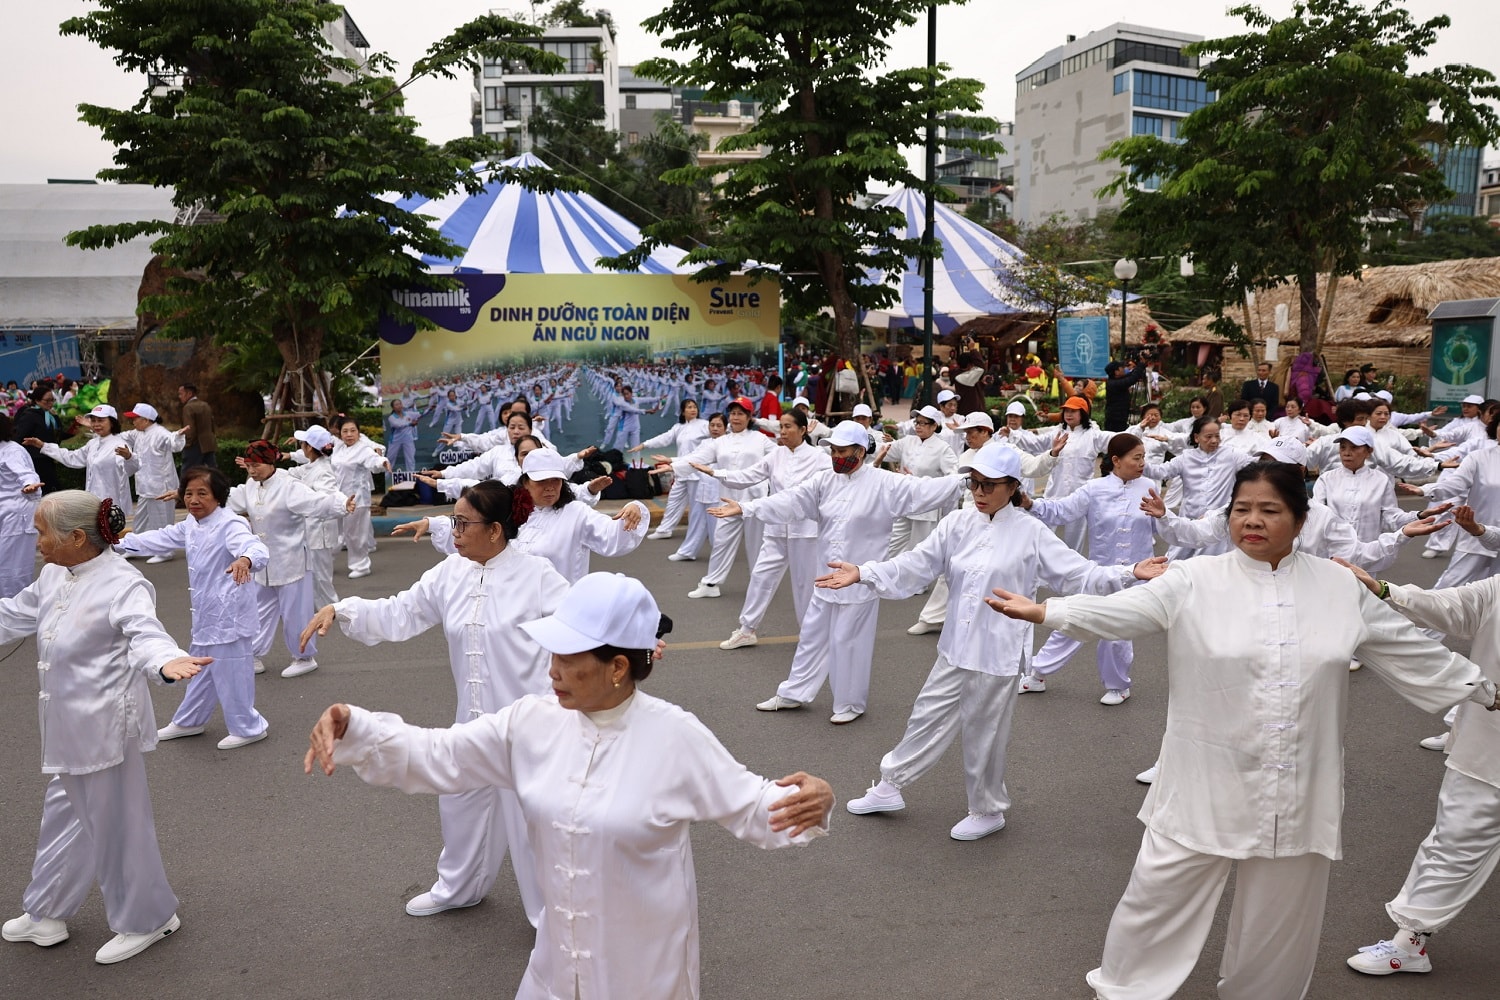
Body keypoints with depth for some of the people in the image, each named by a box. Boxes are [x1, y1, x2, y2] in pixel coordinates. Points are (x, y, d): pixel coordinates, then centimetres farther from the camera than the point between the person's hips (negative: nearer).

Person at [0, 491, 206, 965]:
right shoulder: (54, 576, 2)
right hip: (69, 726, 9)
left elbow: (145, 634, -37)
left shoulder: (123, 584, -23)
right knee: (63, 815, 25)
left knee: (114, 823, 5)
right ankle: (46, 913, 47)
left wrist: (166, 661, -59)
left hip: (104, 726, -9)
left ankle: (145, 920, 26)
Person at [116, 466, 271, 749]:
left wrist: (245, 560, -61)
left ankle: (248, 727, 15)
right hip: (206, 611, 10)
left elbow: (257, 547, -39)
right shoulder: (190, 525, 7)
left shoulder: (230, 525, -22)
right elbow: (160, 539, 20)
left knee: (230, 672, -1)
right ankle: (189, 721, 42)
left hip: (228, 613, -9)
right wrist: (120, 543, 17)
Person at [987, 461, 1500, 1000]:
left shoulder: (1340, 586, 3)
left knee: (1279, 917, 17)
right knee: (1158, 900, 8)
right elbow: (1118, 610, -17)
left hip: (1298, 794, 2)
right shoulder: (1194, 581, -7)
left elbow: (1411, 651, 13)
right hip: (1206, 787, -2)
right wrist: (1044, 610, -31)